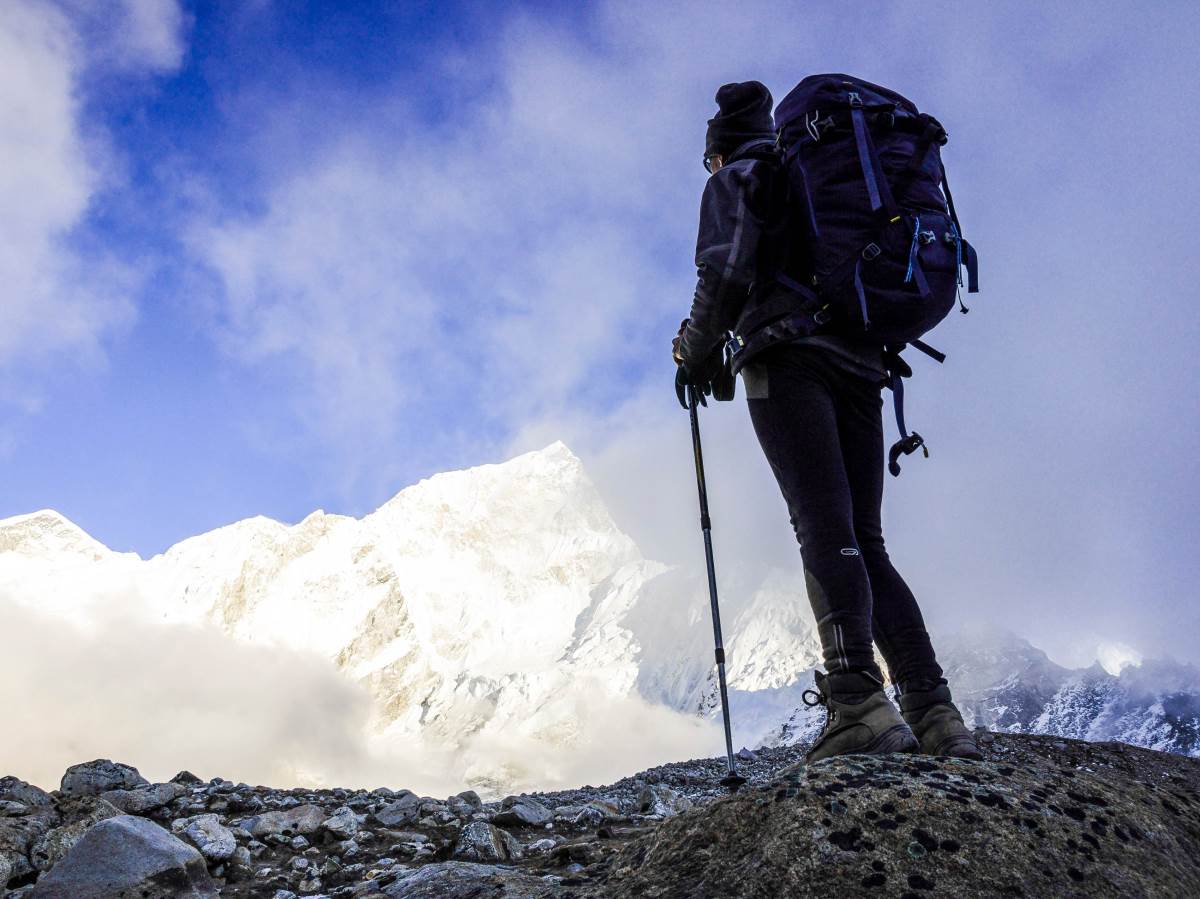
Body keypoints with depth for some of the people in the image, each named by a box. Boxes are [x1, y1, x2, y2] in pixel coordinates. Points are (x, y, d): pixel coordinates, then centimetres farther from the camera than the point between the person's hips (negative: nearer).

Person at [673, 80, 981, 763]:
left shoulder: (737, 180, 12)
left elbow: (726, 271, -6)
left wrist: (696, 353, 7)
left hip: (789, 357, -6)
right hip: (862, 365, 6)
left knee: (825, 528, -19)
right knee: (864, 541, 2)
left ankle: (859, 701, -32)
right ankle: (936, 715, -8)